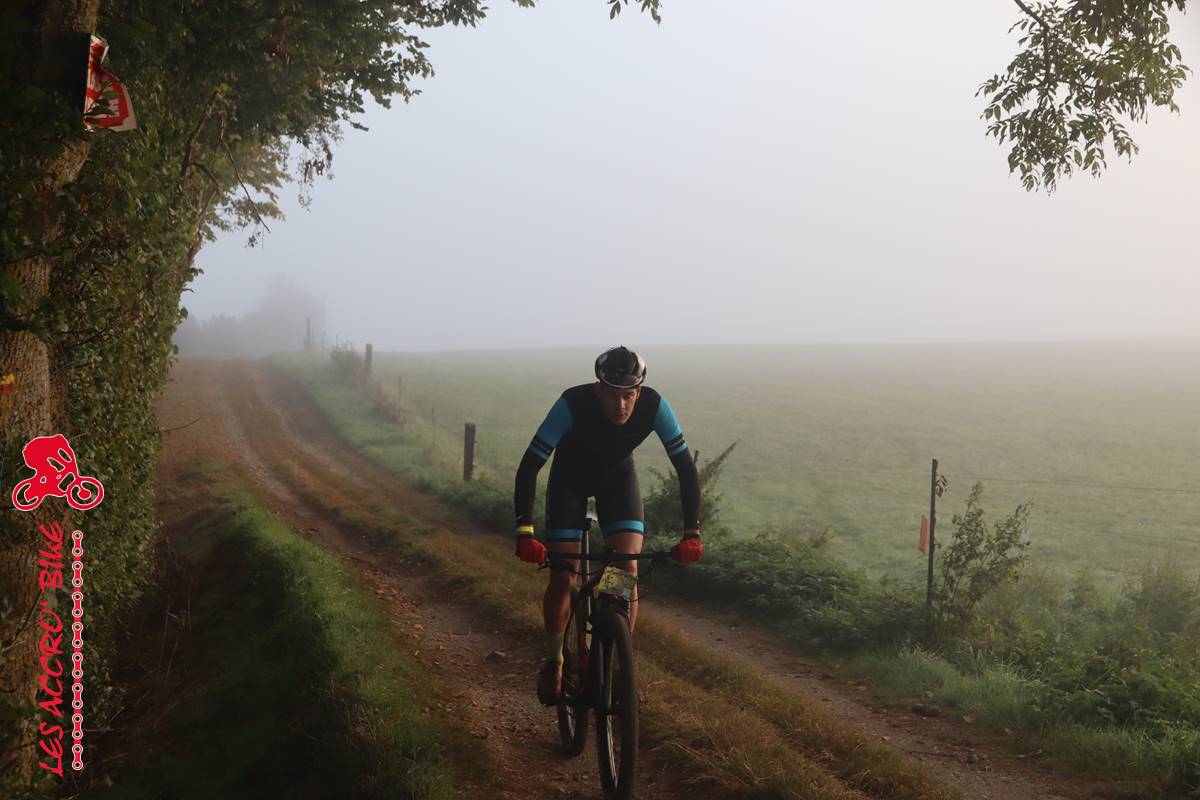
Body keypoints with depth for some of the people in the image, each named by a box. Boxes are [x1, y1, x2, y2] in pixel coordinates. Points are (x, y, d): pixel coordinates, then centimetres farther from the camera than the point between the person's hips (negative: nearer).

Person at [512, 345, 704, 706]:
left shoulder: (654, 406, -32)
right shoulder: (573, 404, -38)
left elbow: (686, 469, -26)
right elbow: (529, 467, -37)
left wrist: (691, 533, -36)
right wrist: (524, 531, -46)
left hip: (618, 476, 2)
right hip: (570, 476, -2)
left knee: (628, 572, -14)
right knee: (563, 579, -9)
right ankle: (553, 662, 14)